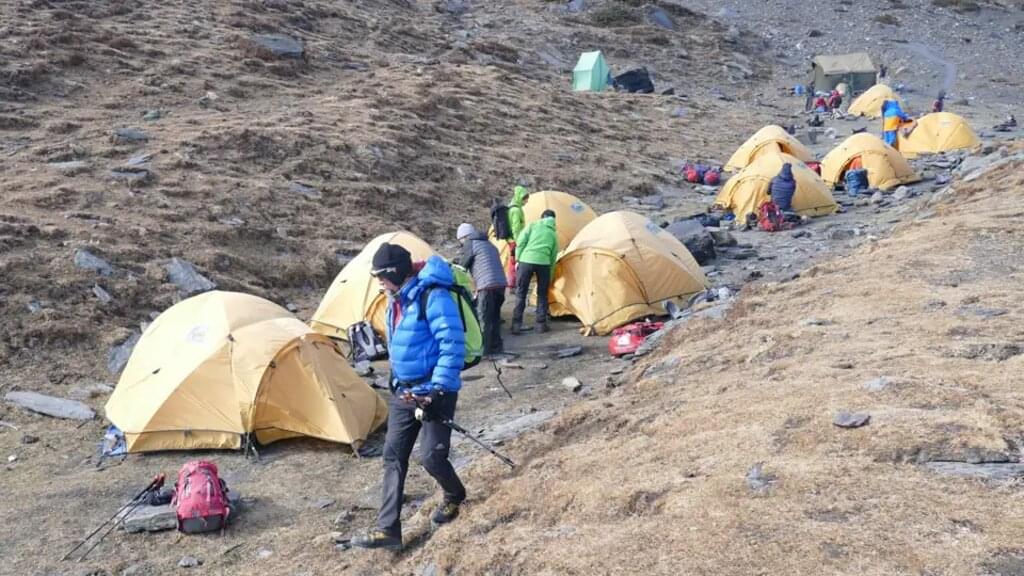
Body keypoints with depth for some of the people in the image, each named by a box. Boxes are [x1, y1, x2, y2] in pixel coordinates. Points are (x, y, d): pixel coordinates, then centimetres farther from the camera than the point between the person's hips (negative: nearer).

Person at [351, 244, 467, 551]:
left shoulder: (433, 297, -21)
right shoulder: (397, 299, 7)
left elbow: (453, 345, -23)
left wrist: (438, 391, -23)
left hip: (433, 391, -8)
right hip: (404, 390, 8)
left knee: (431, 456, -4)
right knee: (393, 454, 4)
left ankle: (455, 497, 29)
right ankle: (387, 528, 6)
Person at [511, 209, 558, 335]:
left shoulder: (533, 225, 14)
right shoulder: (553, 233, 21)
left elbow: (521, 241, 2)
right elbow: (553, 255, 20)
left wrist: (518, 259, 9)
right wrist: (549, 273, 27)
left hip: (527, 260, -2)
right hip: (544, 263, 2)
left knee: (521, 293, 5)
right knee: (542, 295, 17)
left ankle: (516, 325, 1)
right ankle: (541, 324, 16)